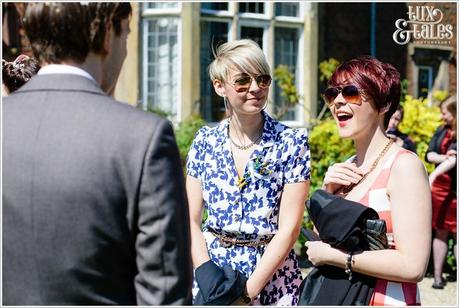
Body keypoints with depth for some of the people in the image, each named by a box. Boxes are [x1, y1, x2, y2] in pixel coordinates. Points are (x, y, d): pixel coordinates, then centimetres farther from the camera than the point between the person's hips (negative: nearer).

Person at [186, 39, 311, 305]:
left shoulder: (292, 142, -8)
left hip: (272, 281, -2)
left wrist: (247, 291, -17)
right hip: (210, 274, 2)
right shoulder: (205, 141, 0)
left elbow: (289, 228, -12)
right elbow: (191, 220, 0)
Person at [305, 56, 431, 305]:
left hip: (386, 300, -6)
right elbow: (321, 242, 8)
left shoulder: (404, 165, -16)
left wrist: (329, 254, -17)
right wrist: (328, 194, -7)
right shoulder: (347, 170, 3)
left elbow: (413, 266, -24)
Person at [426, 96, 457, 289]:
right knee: (440, 232, 6)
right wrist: (444, 157, -19)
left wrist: (433, 175, -33)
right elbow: (429, 155, 1)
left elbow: (454, 159, -23)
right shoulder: (441, 131, 6)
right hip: (440, 187, 4)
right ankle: (438, 277, 10)